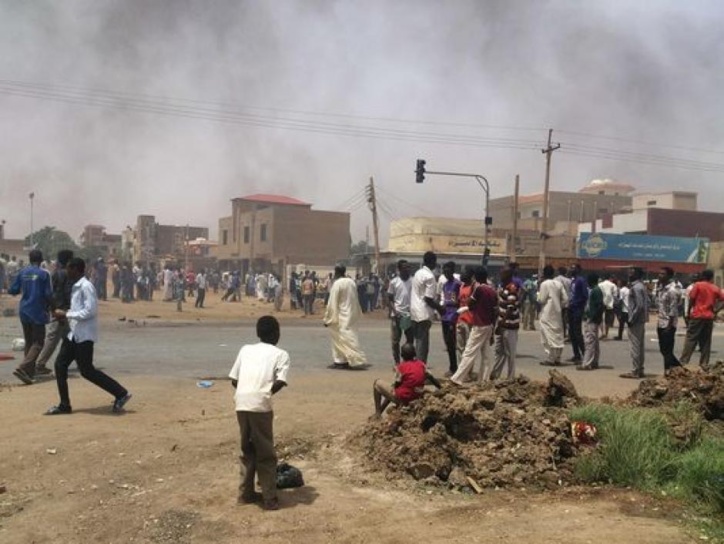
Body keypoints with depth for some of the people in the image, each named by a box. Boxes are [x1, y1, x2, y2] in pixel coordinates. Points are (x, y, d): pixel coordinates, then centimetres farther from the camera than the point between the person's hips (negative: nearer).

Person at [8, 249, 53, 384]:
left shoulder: (22, 273, 3)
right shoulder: (44, 274, -10)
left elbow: (12, 290, 5)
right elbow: (48, 294, -11)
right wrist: (48, 306, 9)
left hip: (24, 311, 6)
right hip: (37, 312, -6)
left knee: (29, 342, 17)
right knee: (38, 343, -2)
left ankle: (30, 371, 20)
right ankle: (23, 368, -19)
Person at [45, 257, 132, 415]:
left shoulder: (86, 286, -16)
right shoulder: (76, 287, 14)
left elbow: (89, 311, -23)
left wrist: (65, 314, -19)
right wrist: (64, 313, 5)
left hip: (84, 335, -10)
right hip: (74, 334, 10)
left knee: (87, 371, -5)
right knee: (60, 365, 8)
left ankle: (121, 394, 2)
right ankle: (64, 405, 16)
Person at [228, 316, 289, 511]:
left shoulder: (245, 349, 19)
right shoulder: (280, 354, 8)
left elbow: (234, 380, 15)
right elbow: (280, 382, -6)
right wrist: (267, 393, 9)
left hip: (241, 403, 4)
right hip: (260, 405, -4)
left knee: (247, 450, 20)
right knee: (266, 454, 7)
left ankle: (246, 493, 28)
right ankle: (270, 499, 11)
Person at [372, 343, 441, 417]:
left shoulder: (402, 366, -14)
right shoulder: (421, 364, 1)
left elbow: (396, 384, -9)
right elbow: (431, 378, 5)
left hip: (401, 398, -7)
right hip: (416, 399, 7)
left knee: (377, 383, 11)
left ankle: (377, 414, 8)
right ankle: (380, 412, 39)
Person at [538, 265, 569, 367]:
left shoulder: (544, 284, -10)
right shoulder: (559, 283, 7)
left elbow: (541, 300, -12)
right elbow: (565, 299, 4)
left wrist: (538, 294, 7)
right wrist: (560, 306, 15)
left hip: (547, 313, -6)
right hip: (557, 312, 6)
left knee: (549, 335, -3)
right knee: (558, 336, 10)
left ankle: (550, 359, -4)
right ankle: (557, 358, 16)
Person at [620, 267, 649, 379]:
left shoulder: (636, 288, -16)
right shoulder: (641, 286, 15)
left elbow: (639, 306, -22)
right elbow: (646, 303, 17)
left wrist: (631, 319, -17)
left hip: (636, 321, -10)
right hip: (641, 320, 10)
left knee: (635, 346, -6)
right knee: (640, 346, 12)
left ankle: (635, 371, -4)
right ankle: (639, 370, 18)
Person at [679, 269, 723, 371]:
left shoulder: (698, 285, -2)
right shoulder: (716, 288, 9)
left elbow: (691, 299, -6)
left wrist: (689, 312, 3)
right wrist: (715, 311, 8)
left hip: (697, 316, -3)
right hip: (709, 317, 3)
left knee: (691, 339, -2)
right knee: (706, 341, 9)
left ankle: (683, 362, -7)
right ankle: (704, 364, 8)